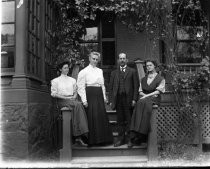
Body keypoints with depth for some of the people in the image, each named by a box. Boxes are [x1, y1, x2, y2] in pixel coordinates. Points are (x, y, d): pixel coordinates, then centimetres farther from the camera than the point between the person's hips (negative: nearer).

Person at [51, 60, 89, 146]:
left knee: (78, 105, -34)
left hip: (72, 100, 4)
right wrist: (65, 98, -10)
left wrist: (74, 97, -2)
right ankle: (79, 136, -38)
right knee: (78, 104, -34)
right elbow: (53, 94, 2)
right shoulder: (55, 81, 12)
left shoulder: (72, 80, 25)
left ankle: (78, 136, -38)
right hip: (62, 101, -3)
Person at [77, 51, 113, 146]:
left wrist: (104, 97, 12)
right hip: (90, 95, -5)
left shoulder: (100, 71, 16)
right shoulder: (84, 71, -1)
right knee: (91, 117, -5)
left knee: (102, 116, 4)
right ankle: (92, 140, 4)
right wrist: (84, 100, -13)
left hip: (99, 95, 5)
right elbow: (81, 87, -6)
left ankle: (102, 139, 13)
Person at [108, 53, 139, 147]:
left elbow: (136, 86, 3)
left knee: (129, 120, -1)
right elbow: (111, 87, 13)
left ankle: (129, 139, 8)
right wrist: (111, 100, 3)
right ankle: (120, 139, 11)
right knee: (120, 121, 4)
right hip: (118, 99, 2)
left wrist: (134, 99, -7)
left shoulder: (132, 71, 9)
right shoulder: (114, 73, 17)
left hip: (128, 99, -2)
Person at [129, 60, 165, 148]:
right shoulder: (143, 79, 24)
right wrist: (143, 94, -4)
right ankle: (136, 137, -36)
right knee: (140, 105, -32)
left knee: (142, 103, -35)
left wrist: (147, 96, -12)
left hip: (154, 98, -3)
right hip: (144, 98, 4)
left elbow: (158, 91, -2)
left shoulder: (160, 78, 8)